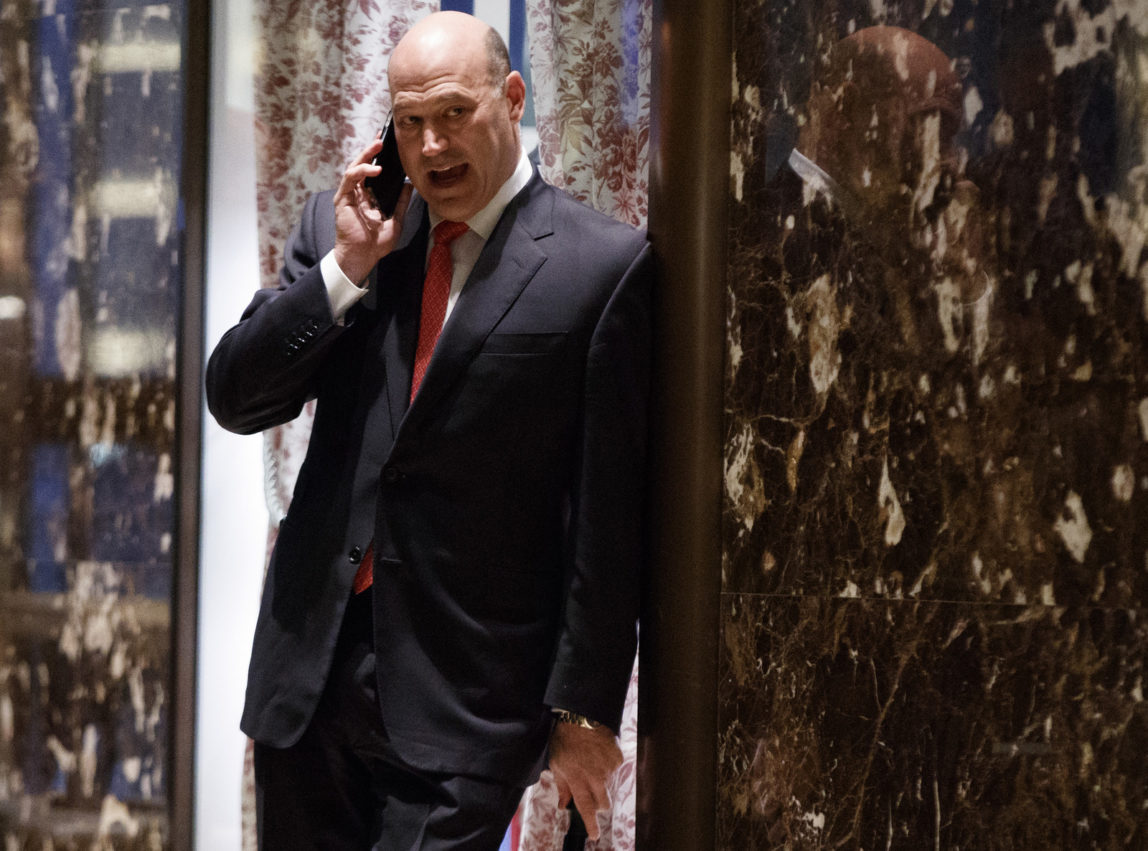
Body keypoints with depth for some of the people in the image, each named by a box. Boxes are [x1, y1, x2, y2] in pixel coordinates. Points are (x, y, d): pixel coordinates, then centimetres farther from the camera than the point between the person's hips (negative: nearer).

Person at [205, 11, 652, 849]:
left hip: (464, 696, -5)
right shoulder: (338, 226, 8)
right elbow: (234, 398, 5)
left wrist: (584, 710, -7)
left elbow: (608, 518, -7)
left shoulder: (604, 265, -7)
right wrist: (345, 268, -8)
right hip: (310, 664, 5)